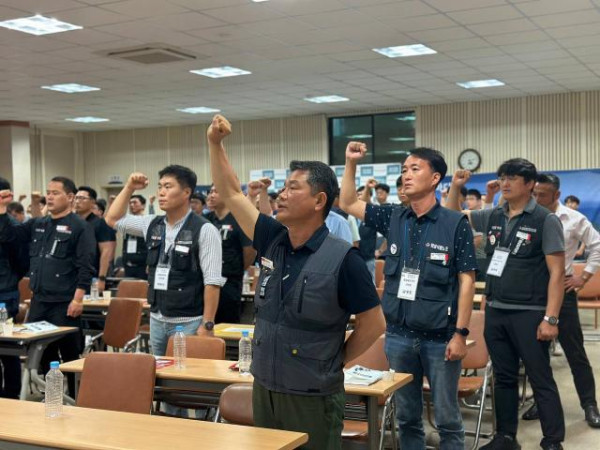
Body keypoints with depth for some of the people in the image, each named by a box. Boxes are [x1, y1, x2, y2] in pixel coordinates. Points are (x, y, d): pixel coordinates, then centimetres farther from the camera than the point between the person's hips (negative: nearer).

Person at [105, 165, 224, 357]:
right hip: (157, 319, 6)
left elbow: (212, 281, -14)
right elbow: (112, 219, 18)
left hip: (189, 323, -6)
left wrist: (207, 325, -17)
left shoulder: (204, 230, -12)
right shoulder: (153, 224, 7)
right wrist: (129, 188, 7)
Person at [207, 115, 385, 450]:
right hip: (264, 388, 6)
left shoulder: (342, 258, -15)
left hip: (313, 397, -6)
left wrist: (335, 362, -3)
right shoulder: (273, 241, 1)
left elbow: (374, 323, -9)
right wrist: (215, 144, 3)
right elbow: (231, 194, 9)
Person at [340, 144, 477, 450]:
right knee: (406, 416, 15)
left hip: (440, 337, -4)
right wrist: (351, 163, 0)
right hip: (398, 335, 4)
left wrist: (460, 333, -12)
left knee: (447, 418, 6)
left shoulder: (455, 224, -8)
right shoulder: (393, 218, 5)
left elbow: (466, 280, -8)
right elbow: (348, 203, 13)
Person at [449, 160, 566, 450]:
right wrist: (455, 186, 1)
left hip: (529, 313, -5)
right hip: (495, 311, 5)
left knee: (540, 379, 2)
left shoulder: (546, 220, -8)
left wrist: (551, 318, -17)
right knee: (503, 377, 14)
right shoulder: (492, 217, 6)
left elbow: (557, 272, -11)